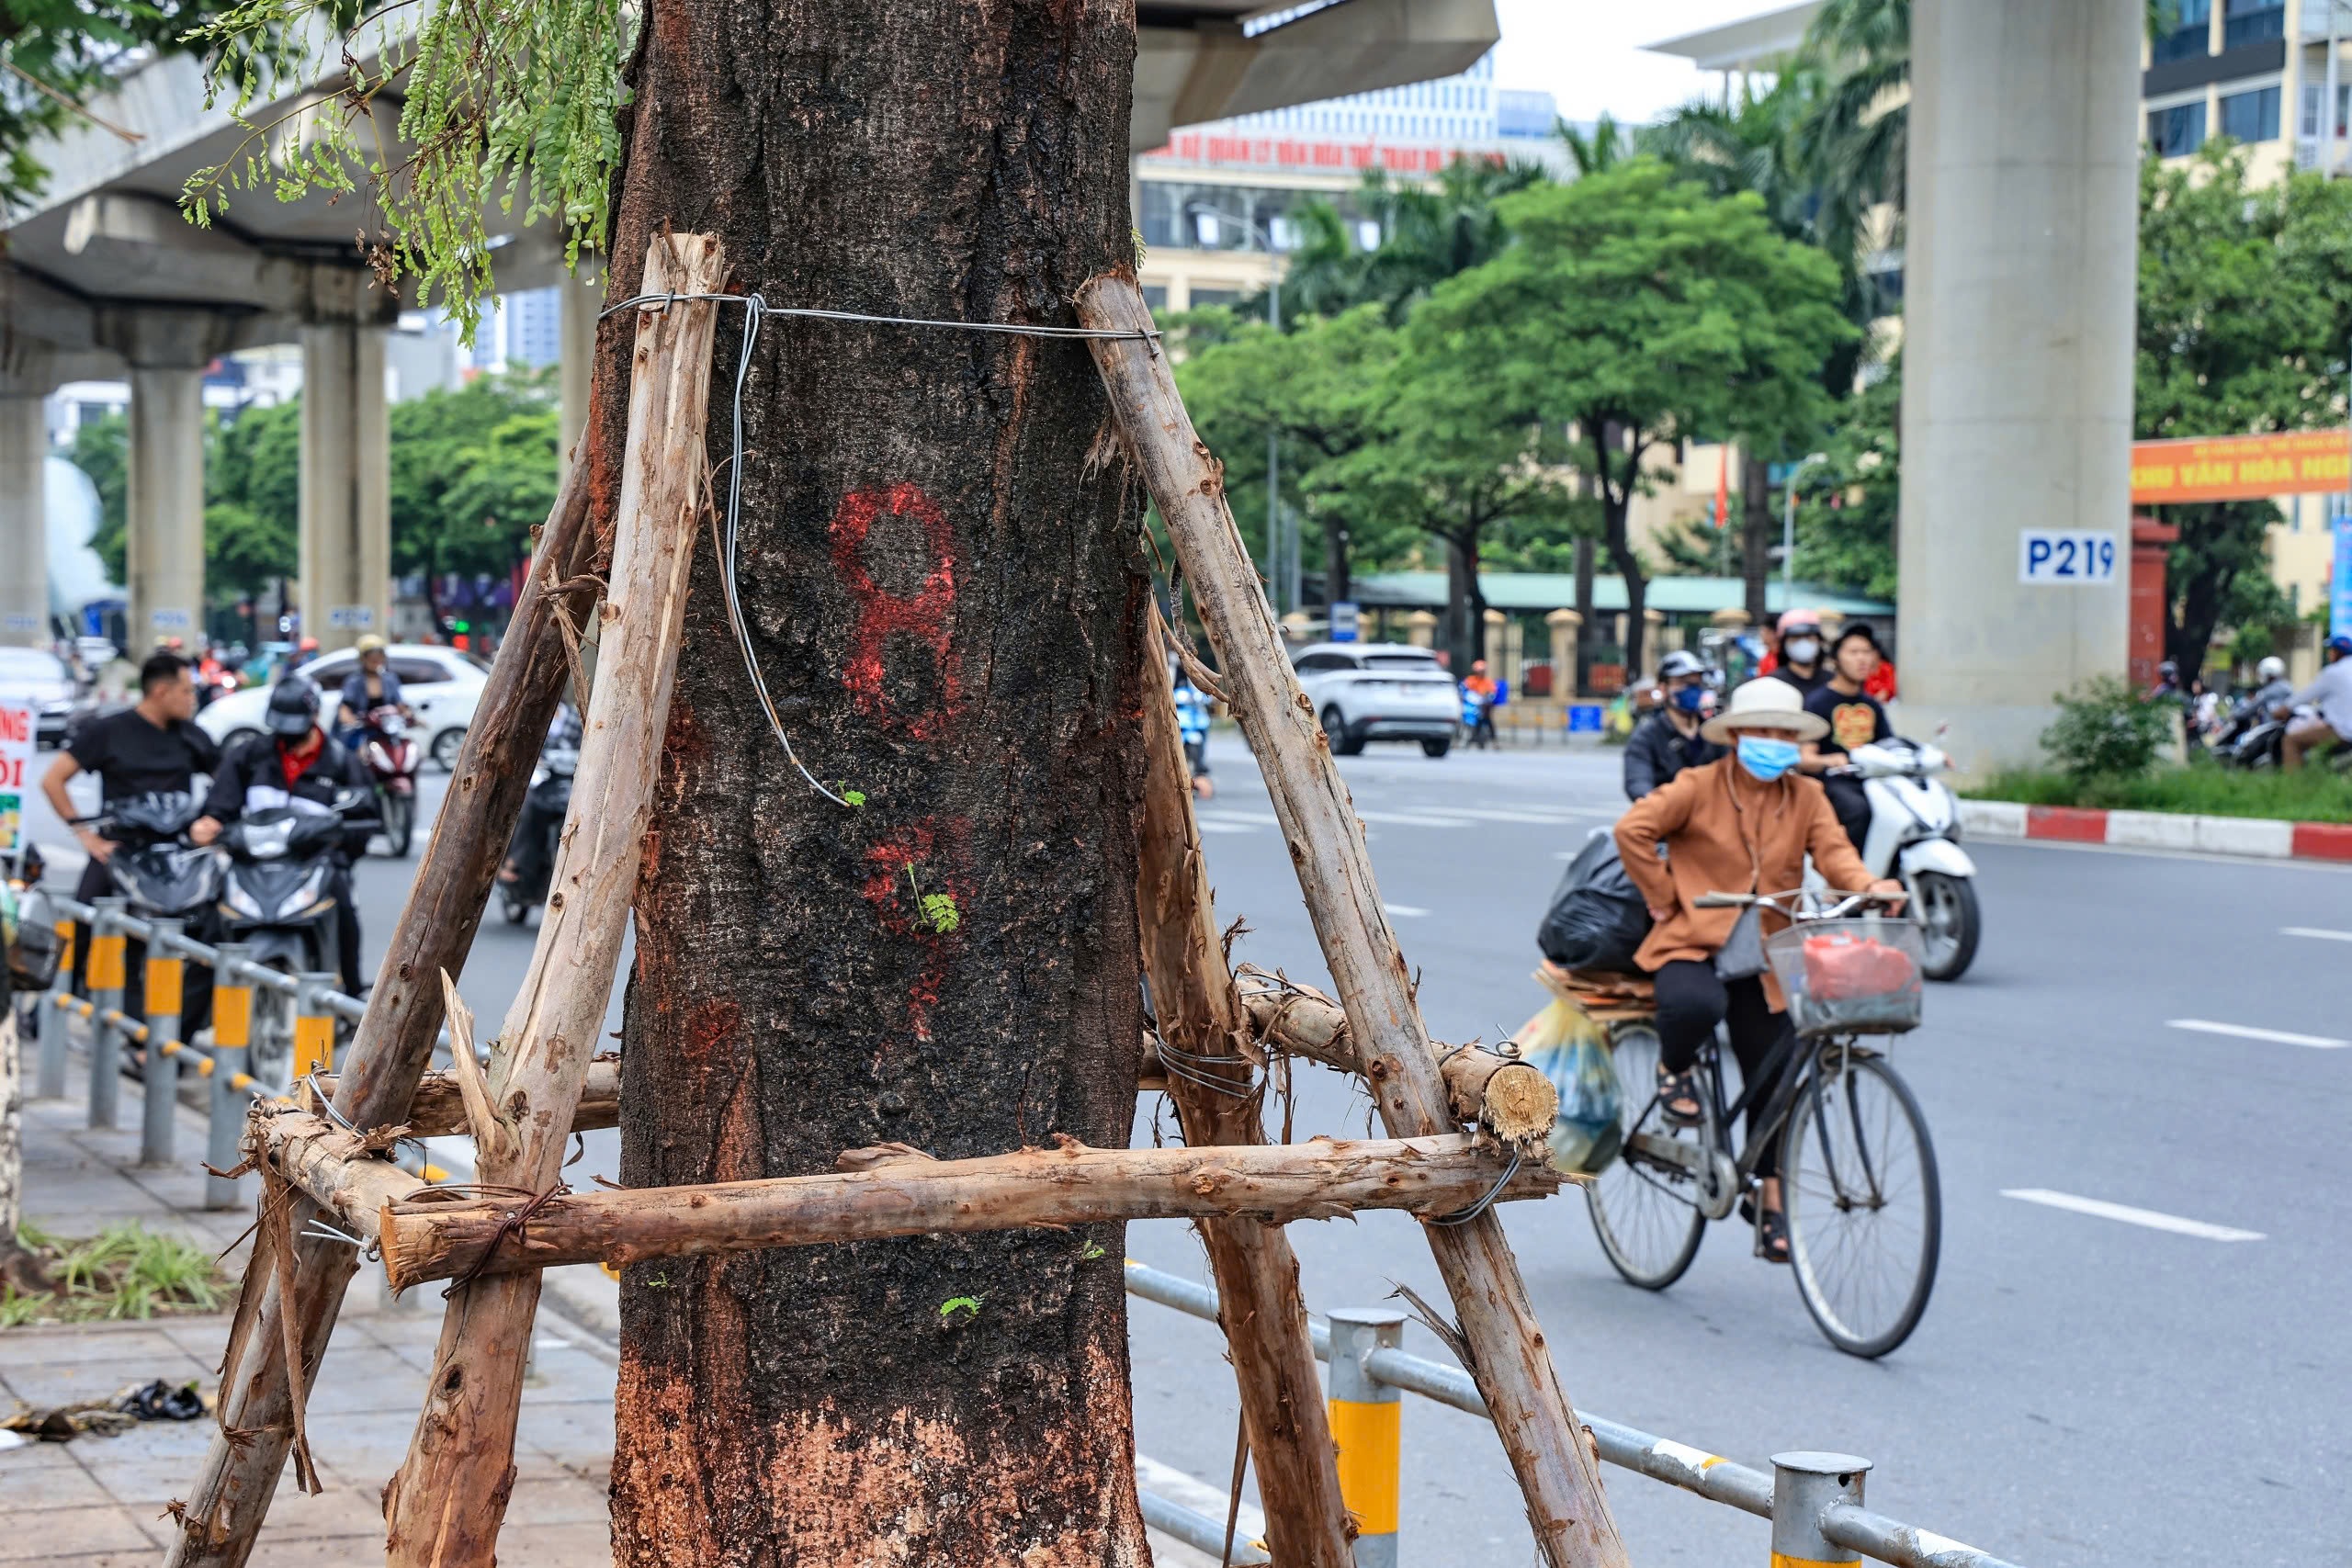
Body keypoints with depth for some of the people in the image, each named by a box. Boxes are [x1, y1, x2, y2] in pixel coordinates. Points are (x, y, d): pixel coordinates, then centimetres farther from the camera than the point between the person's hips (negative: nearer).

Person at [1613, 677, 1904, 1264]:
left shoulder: (1806, 797, 7)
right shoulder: (1699, 787, -2)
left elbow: (1833, 851, -6)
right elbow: (1634, 829, -6)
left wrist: (1868, 887, -26)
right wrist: (1662, 898, -8)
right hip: (1692, 942, -3)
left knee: (1772, 1078, 5)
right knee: (1697, 1005, -37)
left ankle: (1771, 1199, 22)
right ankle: (1673, 1069, -1)